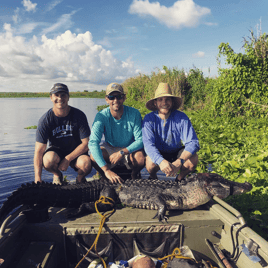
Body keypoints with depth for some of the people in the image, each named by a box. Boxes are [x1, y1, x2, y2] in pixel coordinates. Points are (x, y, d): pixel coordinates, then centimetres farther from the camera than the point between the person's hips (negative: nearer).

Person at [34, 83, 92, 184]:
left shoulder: (79, 115, -15)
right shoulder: (45, 120, -16)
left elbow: (86, 143, -13)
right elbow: (39, 150, -20)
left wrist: (67, 159, -21)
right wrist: (37, 179, -30)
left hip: (76, 151, 0)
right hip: (56, 150, 1)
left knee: (86, 163, -33)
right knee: (49, 160, -34)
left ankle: (80, 178, 5)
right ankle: (57, 175, 4)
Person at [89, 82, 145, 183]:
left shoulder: (134, 113, -19)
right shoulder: (101, 116, -21)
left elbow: (141, 140, -17)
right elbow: (93, 142, -31)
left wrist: (122, 152, -31)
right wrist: (106, 170, -42)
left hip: (130, 149, 0)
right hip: (110, 149, 0)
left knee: (140, 157, -32)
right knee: (94, 157, -29)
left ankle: (134, 175, 5)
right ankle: (105, 179, 3)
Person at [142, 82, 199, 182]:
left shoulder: (182, 118, -18)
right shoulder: (149, 119, -19)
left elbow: (193, 142, -25)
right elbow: (148, 144, -28)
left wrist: (179, 162, -41)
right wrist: (161, 161, -48)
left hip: (177, 153, 1)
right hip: (158, 155, -1)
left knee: (193, 159, -27)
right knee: (150, 163, -32)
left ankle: (179, 180, 4)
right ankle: (153, 179, 6)